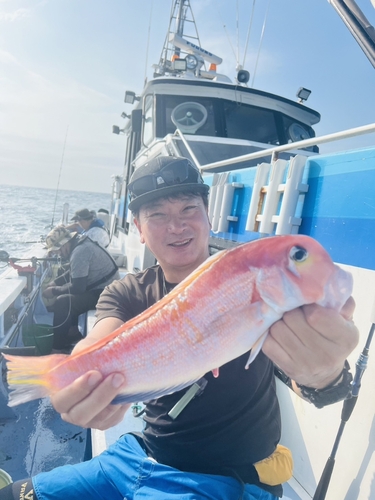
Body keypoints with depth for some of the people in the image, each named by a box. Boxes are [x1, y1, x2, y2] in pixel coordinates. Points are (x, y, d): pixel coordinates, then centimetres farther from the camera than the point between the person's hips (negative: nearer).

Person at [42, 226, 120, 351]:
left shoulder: (80, 251, -22)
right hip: (102, 289, 11)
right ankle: (73, 333, 24)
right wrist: (54, 283, 12)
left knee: (62, 302, -18)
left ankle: (57, 346, -3)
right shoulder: (81, 244, 8)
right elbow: (73, 273, 22)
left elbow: (77, 287, -22)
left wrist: (54, 291, -9)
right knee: (67, 296, 18)